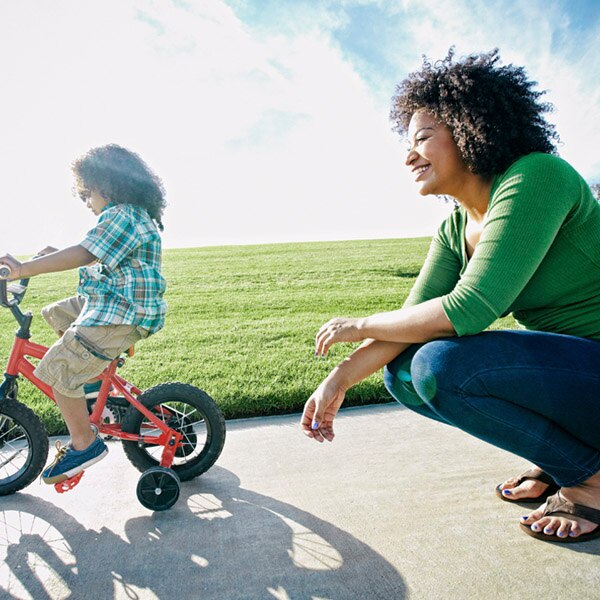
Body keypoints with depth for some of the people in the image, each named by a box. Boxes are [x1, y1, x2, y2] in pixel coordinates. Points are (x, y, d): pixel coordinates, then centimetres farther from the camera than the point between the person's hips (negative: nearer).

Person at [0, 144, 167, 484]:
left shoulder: (122, 215, -15)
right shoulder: (135, 215, 18)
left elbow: (84, 254, -27)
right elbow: (96, 257, 26)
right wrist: (56, 254, 19)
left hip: (123, 314, -11)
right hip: (108, 302, 11)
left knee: (58, 370, -13)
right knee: (56, 315, 24)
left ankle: (85, 445, -1)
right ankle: (94, 379, 27)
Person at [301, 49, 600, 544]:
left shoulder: (535, 178, -20)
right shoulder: (455, 230, 4)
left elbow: (468, 310, -29)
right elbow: (414, 317, -1)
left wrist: (360, 325, -16)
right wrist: (339, 379, -11)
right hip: (560, 364, 8)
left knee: (441, 366, -28)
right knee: (403, 373, 0)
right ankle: (560, 453, 10)